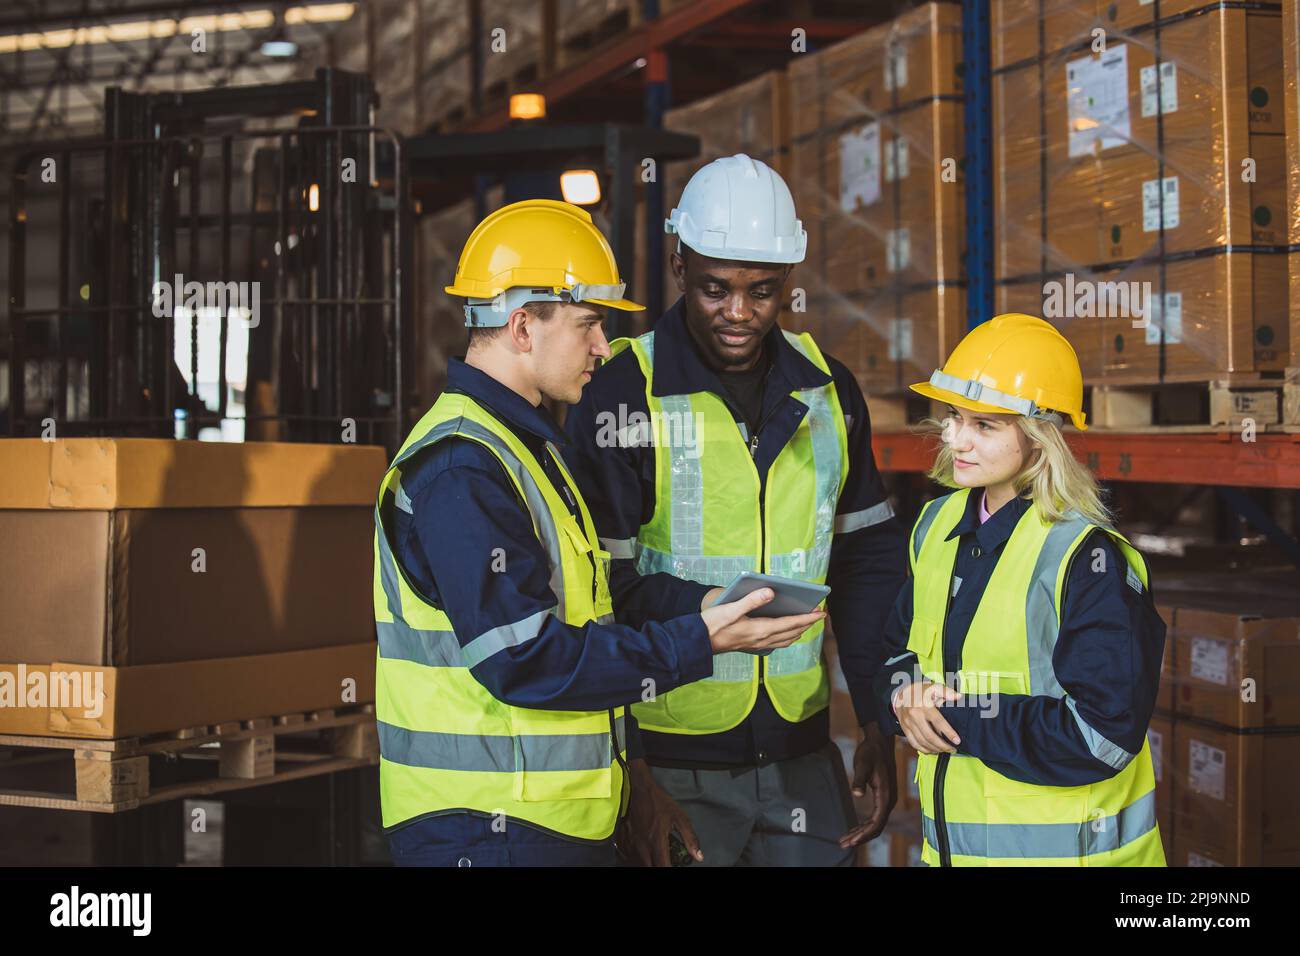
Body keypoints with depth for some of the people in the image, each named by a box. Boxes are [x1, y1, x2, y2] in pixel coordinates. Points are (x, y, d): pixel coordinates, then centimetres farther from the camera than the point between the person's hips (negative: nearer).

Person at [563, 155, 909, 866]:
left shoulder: (826, 389, 6)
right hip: (673, 764, -4)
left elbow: (868, 562, 12)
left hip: (801, 756, 4)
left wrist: (879, 726, 6)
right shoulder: (621, 397, -9)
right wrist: (630, 777, -14)